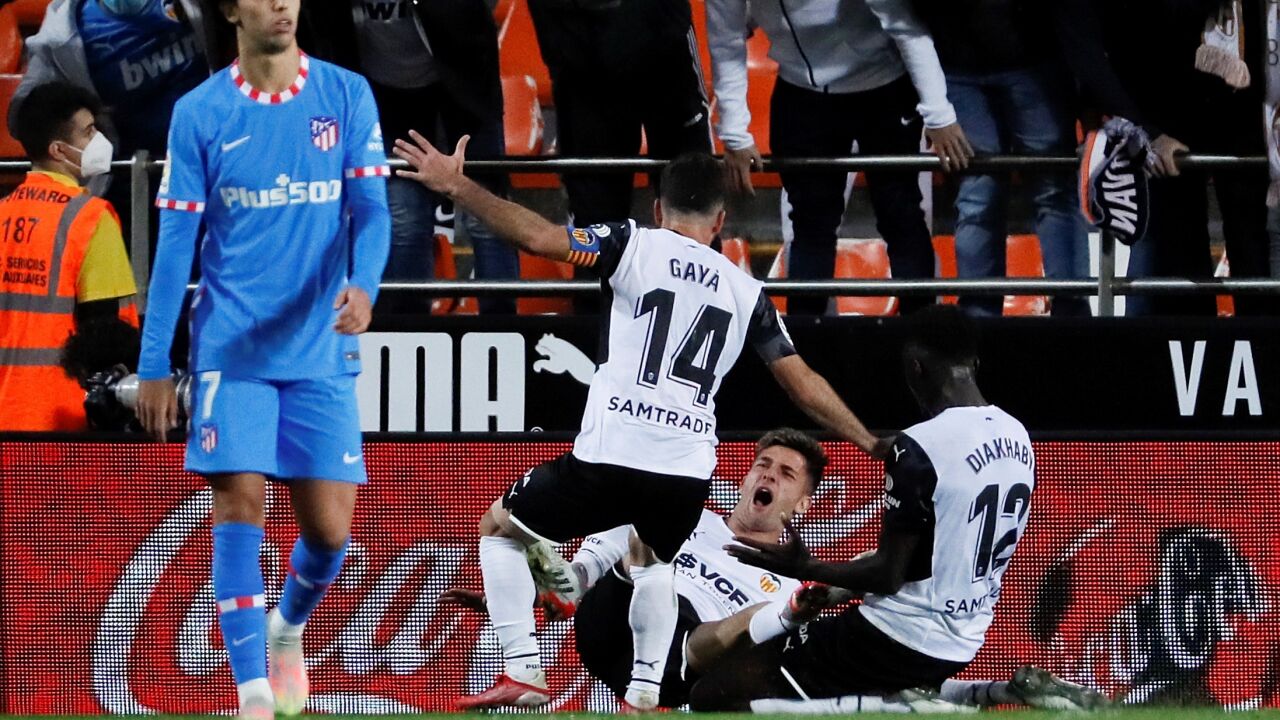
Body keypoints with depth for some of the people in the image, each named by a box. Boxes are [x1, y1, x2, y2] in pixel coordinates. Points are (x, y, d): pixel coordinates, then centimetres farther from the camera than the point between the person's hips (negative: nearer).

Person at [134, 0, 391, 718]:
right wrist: (154, 366, 0)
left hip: (321, 350, 1)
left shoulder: (347, 95, 3)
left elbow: (370, 208, -2)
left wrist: (364, 285, -23)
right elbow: (177, 242, 2)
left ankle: (288, 629, 33)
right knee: (240, 505, -13)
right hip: (231, 352, -1)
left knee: (329, 528, 1)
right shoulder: (200, 113, 0)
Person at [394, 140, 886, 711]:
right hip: (689, 472, 4)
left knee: (499, 528, 20)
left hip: (609, 457, -4)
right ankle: (645, 690, 20)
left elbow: (539, 237, -6)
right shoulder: (745, 292, 17)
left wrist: (455, 186, 1)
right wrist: (874, 443, 31)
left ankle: (523, 672, 7)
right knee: (655, 559, 37)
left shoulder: (636, 245, 6)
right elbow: (804, 385, 19)